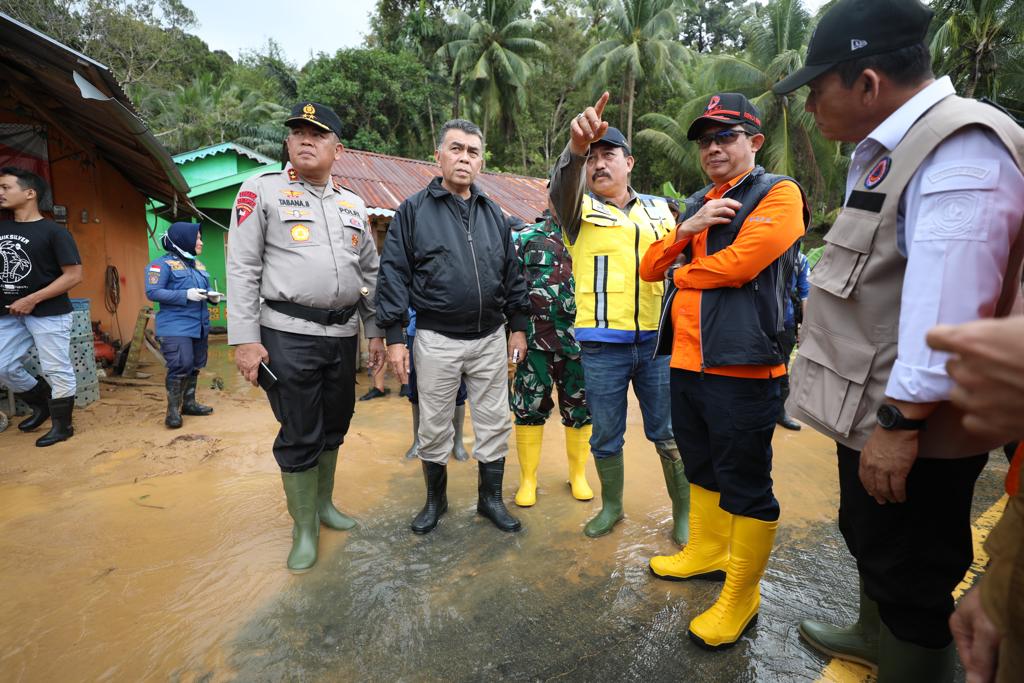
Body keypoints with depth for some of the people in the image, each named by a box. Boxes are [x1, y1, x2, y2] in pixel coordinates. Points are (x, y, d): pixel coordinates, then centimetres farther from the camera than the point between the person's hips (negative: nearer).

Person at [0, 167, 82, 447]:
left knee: (57, 371, 1)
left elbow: (74, 275, -14)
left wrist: (32, 300, -16)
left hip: (48, 313, -7)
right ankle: (42, 405, 33)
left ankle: (62, 425, 15)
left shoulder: (54, 231, -9)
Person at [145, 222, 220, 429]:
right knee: (180, 366, -13)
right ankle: (173, 410, 0)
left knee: (195, 366, 13)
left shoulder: (198, 264, 15)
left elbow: (205, 290, 24)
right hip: (175, 327, -8)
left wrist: (212, 296, 0)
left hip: (200, 326, 8)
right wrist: (186, 295, -24)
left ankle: (189, 403, 26)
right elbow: (152, 292, -16)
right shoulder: (162, 264, -7)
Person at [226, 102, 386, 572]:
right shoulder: (262, 190, 0)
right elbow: (242, 267, -5)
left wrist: (375, 332, 12)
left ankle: (323, 503, 36)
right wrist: (244, 339, -11)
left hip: (343, 334, 5)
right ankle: (304, 529, 19)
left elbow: (370, 273, 16)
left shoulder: (353, 204, 13)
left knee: (334, 425, 15)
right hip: (288, 334, -5)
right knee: (300, 434, 1)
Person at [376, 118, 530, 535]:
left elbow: (512, 275, 14)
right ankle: (435, 499, 31)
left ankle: (490, 497, 29)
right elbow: (394, 274, -4)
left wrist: (517, 326, 10)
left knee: (494, 422, 10)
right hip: (436, 340, -3)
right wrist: (394, 336, -9)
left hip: (490, 339, 3)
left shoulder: (494, 214, 11)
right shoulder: (414, 210, 0)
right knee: (434, 426, 10)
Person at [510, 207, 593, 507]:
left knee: (580, 410, 10)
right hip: (536, 342, -1)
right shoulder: (526, 238, 4)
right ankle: (528, 479, 20)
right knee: (529, 409, 4)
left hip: (579, 341, 2)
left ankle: (578, 475, 29)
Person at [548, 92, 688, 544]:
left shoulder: (659, 209, 13)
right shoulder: (579, 209, 3)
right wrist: (575, 147, -41)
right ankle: (611, 507, 32)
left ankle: (684, 514, 26)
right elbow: (561, 188, -20)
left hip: (658, 340, 2)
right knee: (606, 436, 11)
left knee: (669, 434, 8)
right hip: (602, 344, -1)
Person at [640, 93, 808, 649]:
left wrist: (681, 273, -2)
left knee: (746, 486, 3)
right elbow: (649, 268, 11)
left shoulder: (778, 194, -5)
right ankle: (706, 551, 41)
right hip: (687, 363, 8)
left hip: (741, 369, -8)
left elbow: (738, 264, -20)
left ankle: (741, 596, 19)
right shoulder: (696, 204, 18)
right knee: (701, 467, 21)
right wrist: (684, 231, -8)